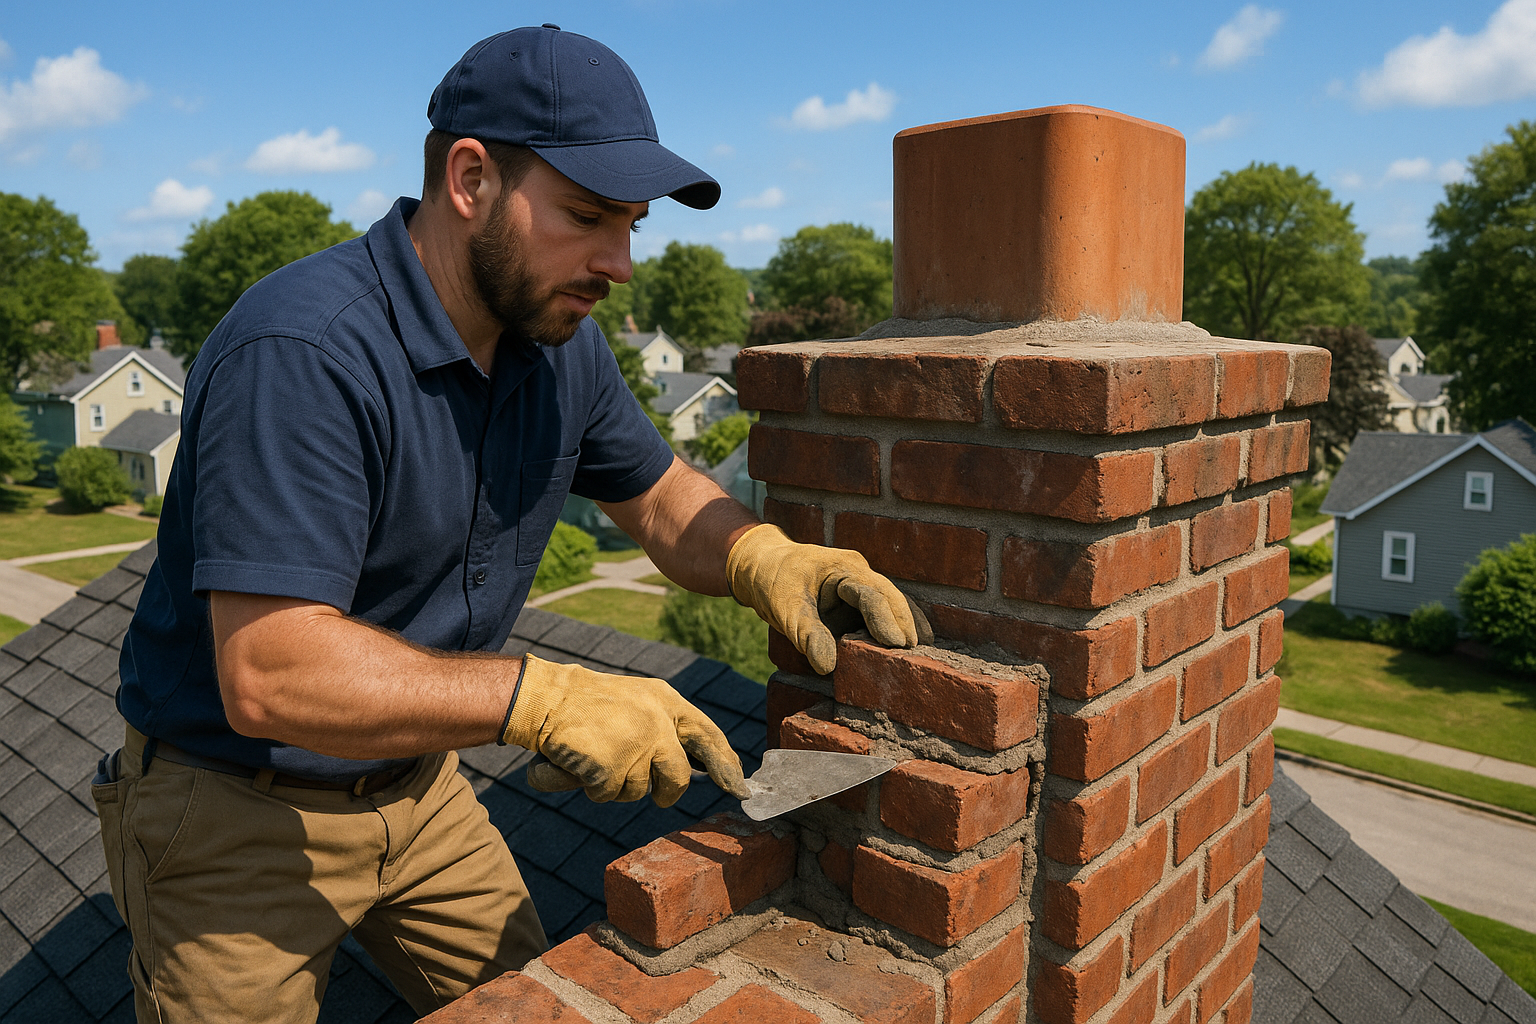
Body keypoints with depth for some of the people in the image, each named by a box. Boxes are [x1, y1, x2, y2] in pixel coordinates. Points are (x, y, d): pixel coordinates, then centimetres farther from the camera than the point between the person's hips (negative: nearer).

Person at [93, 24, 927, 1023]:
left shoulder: (560, 341, -5)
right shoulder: (302, 354, -31)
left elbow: (659, 493, 6)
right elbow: (268, 674, -34)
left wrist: (762, 556, -15)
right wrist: (541, 696, -38)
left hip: (419, 787, 7)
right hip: (237, 811, -6)